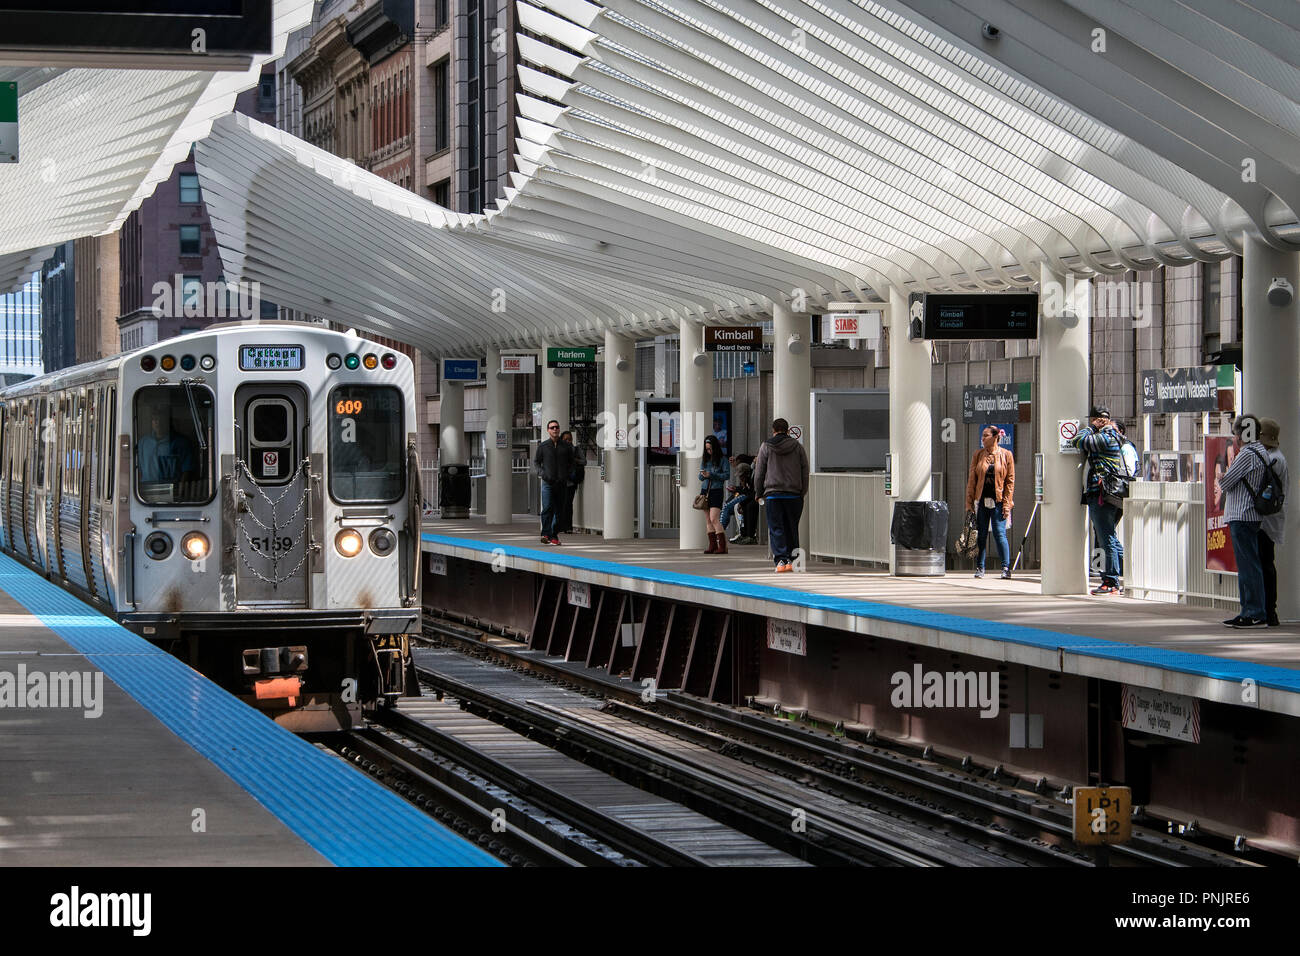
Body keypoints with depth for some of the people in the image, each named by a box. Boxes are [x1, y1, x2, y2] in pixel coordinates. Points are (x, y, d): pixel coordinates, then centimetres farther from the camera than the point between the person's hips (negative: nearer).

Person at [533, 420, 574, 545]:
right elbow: (536, 461, 13)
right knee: (547, 508, -16)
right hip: (548, 482, -2)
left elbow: (571, 463, 19)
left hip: (561, 483, 2)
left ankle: (554, 536, 11)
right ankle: (545, 534, -17)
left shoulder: (566, 447, 10)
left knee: (559, 510, 4)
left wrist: (568, 474, 3)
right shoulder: (543, 446, 6)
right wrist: (541, 473, -4)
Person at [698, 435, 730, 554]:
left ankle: (723, 546, -13)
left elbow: (727, 475, -10)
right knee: (707, 520, 5)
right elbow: (700, 477, 16)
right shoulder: (704, 460, 14)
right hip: (705, 490, 6)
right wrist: (703, 475, -9)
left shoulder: (723, 460, -3)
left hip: (716, 491, -6)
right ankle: (712, 545, 9)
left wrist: (711, 475, -16)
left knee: (713, 519, -15)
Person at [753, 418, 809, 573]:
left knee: (776, 529, -1)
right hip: (794, 495, 2)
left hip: (772, 495, -2)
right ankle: (791, 560, 9)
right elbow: (805, 473, 7)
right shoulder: (798, 447, 7)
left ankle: (780, 560, -11)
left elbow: (759, 473, 3)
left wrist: (759, 494, 10)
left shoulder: (766, 447, 1)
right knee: (791, 529, 10)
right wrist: (802, 493, 13)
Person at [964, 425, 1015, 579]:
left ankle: (1006, 568, -6)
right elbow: (971, 479, 8)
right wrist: (969, 502, 2)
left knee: (1000, 534, -9)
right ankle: (980, 568, 10)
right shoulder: (978, 454, 8)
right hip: (981, 501, 3)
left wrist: (1007, 503, -6)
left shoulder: (1006, 455, 2)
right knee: (981, 535, 3)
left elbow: (1010, 481, 1)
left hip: (998, 501, -3)